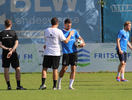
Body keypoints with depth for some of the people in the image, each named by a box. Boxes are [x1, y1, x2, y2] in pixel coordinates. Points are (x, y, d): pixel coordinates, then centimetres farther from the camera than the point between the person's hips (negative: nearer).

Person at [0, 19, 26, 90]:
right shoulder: (14, 33, 0)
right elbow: (16, 43, -10)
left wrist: (7, 49, -12)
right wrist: (11, 51, -17)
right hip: (13, 54, -1)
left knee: (6, 69, 4)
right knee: (17, 69, 5)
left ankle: (8, 86, -1)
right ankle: (18, 85, -1)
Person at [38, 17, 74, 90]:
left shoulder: (47, 30, 3)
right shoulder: (59, 31, -8)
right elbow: (65, 41, -4)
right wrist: (70, 34, 7)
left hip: (47, 53, 2)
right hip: (56, 53, -2)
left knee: (44, 69, 7)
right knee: (55, 69, 4)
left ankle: (43, 83, -8)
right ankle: (54, 86, 5)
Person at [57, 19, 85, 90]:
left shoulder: (74, 31, 9)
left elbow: (79, 38, 20)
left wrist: (83, 43, 1)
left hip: (74, 52, 3)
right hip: (66, 53, -3)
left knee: (73, 69, -4)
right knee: (64, 69, -4)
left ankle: (70, 85, 1)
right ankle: (59, 82, 19)